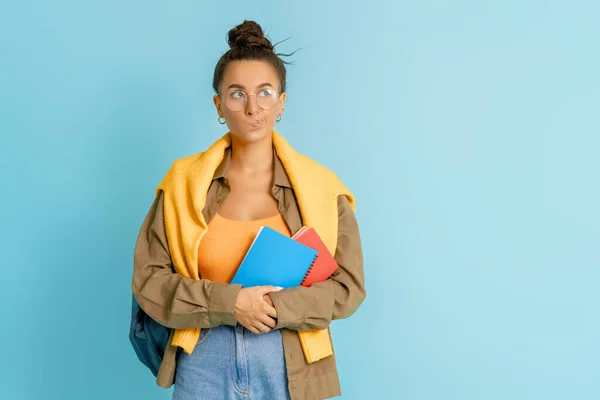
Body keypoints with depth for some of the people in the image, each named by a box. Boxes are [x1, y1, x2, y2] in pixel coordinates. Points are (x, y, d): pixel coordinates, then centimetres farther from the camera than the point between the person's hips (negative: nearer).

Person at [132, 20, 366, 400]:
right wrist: (229, 303, -16)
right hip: (203, 365, 0)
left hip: (291, 368, 0)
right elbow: (148, 279, -4)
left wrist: (275, 308, -16)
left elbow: (349, 287, -4)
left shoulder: (321, 187, -4)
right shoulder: (184, 182, -3)